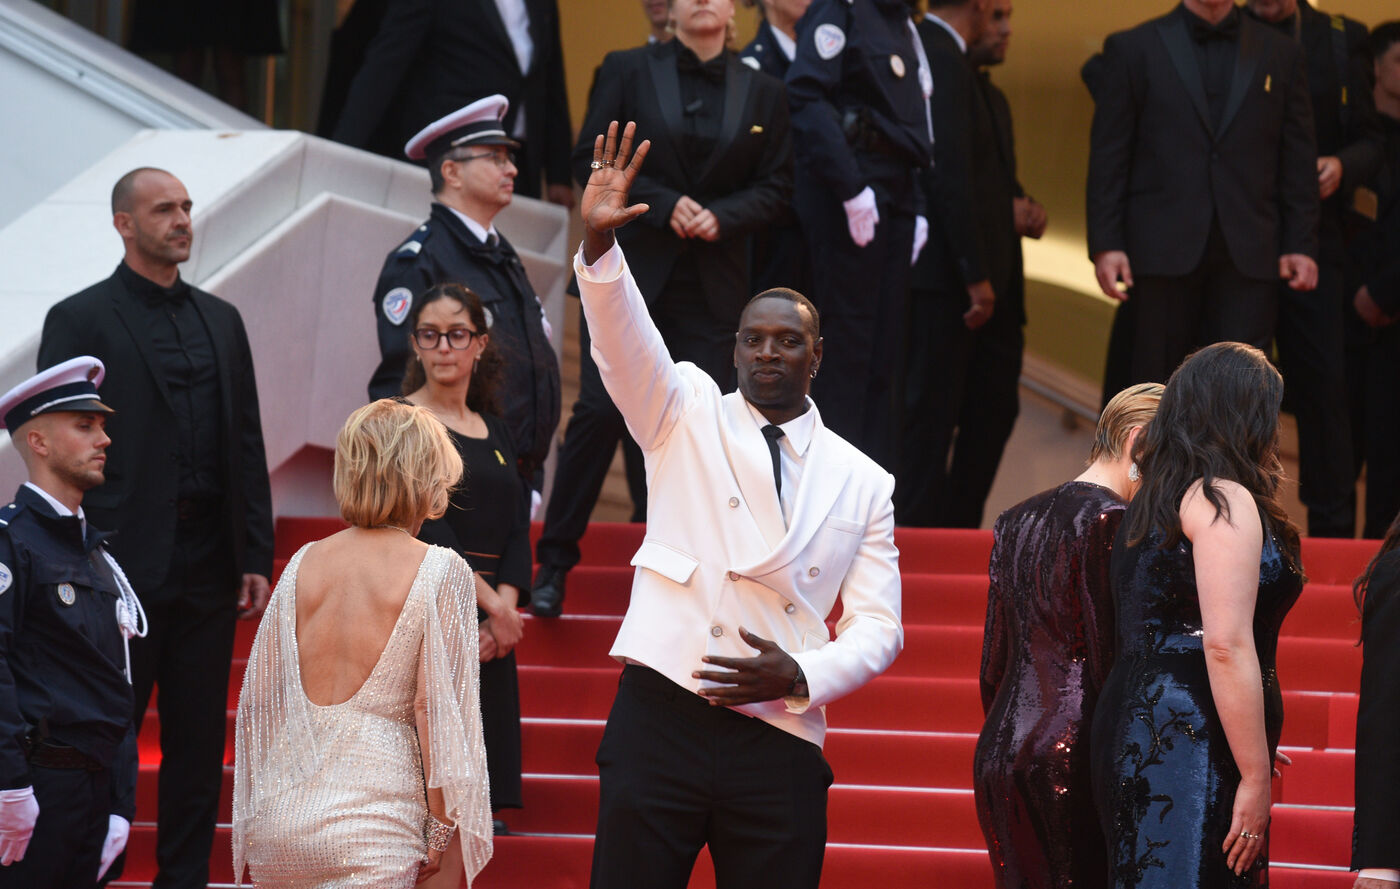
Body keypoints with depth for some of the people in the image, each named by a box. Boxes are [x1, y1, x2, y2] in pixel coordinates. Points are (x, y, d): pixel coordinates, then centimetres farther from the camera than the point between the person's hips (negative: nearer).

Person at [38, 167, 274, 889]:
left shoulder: (221, 320, 14)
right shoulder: (79, 320, -2)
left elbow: (247, 444, 15)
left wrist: (256, 556, 8)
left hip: (209, 563, 5)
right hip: (127, 565, -5)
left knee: (199, 738, 8)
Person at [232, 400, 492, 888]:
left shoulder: (304, 563, 9)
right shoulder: (442, 572, -4)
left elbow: (257, 698, 13)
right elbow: (439, 709, -6)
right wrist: (439, 833, 2)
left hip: (276, 822, 5)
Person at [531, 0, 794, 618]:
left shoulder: (762, 93, 9)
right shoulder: (627, 71, 3)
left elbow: (775, 189, 8)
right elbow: (590, 161, -1)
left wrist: (721, 216, -10)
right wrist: (663, 203, -13)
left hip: (711, 285, 2)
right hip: (630, 267, -2)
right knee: (601, 411, -8)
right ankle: (555, 561, 4)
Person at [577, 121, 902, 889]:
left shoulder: (860, 482, 14)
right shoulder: (687, 414, 12)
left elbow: (878, 625, 10)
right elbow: (624, 343, -7)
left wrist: (802, 675, -9)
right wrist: (599, 245, -26)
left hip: (780, 739, 1)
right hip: (659, 718, -1)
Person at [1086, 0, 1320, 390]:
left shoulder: (1281, 54, 11)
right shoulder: (1133, 49, 5)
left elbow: (1299, 161, 10)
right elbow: (1108, 159, 2)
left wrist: (1301, 244, 2)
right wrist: (1105, 244, -6)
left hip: (1248, 255, 1)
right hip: (1164, 253, -1)